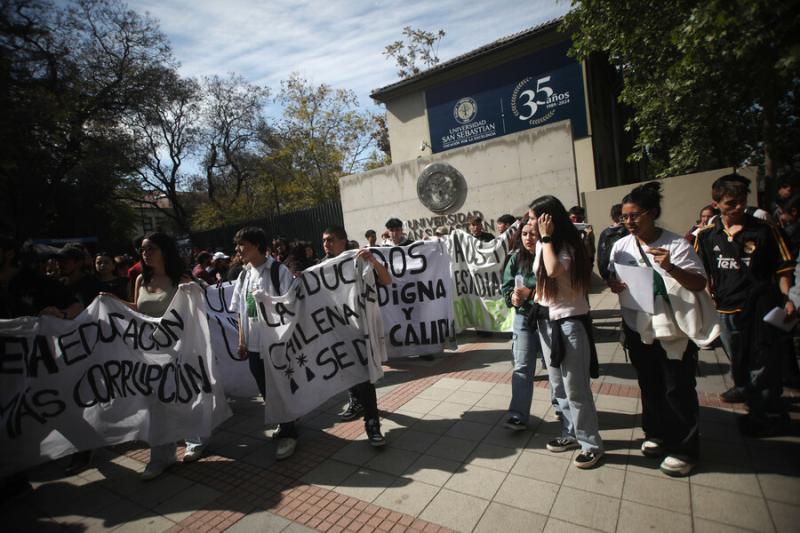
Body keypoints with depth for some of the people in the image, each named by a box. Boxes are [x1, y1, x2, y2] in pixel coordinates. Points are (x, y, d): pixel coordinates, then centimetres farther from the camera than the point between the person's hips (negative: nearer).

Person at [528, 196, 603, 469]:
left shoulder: (567, 245, -15)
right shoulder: (541, 245, 8)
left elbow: (554, 270, -33)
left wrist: (546, 237, -23)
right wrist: (535, 298, 10)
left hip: (570, 322, -8)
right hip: (547, 320, 8)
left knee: (575, 388, 0)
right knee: (559, 386, 17)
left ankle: (591, 444, 16)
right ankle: (571, 434, 32)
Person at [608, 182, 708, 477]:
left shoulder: (676, 244, -13)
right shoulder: (621, 246, -1)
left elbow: (700, 284, -13)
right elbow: (612, 279, 8)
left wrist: (671, 268, -30)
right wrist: (614, 284, -15)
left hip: (673, 331, -4)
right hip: (637, 329, 4)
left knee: (678, 391, 7)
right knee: (649, 386, 19)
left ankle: (684, 449, 25)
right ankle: (657, 434, 38)